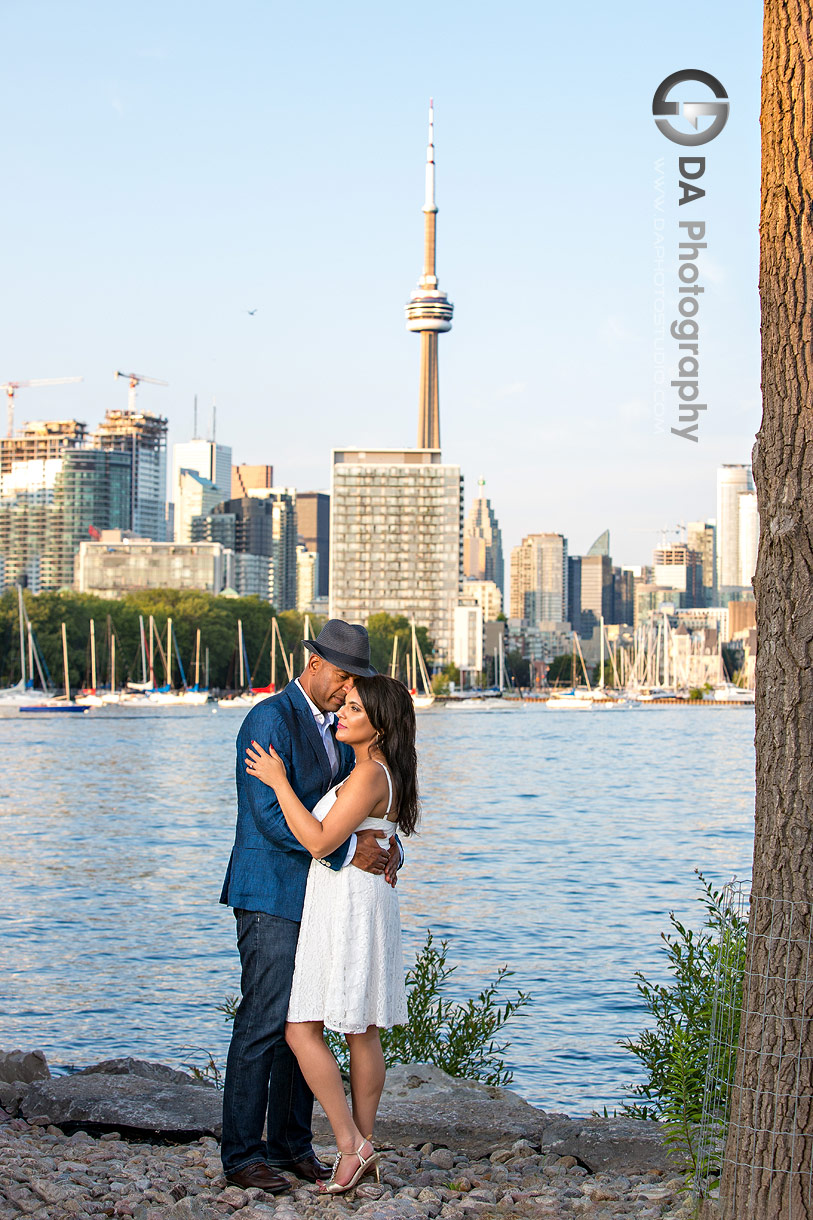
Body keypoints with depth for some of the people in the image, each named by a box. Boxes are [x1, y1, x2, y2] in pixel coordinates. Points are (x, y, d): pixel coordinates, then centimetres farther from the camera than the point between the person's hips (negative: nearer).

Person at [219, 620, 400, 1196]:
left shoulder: (332, 729, 15)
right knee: (264, 1023, -7)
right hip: (271, 893, -9)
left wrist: (386, 848, -6)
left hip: (314, 895, 9)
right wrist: (348, 851, -21)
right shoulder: (270, 719, -14)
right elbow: (271, 815, -22)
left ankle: (291, 1144, 19)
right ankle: (241, 1154, 1)